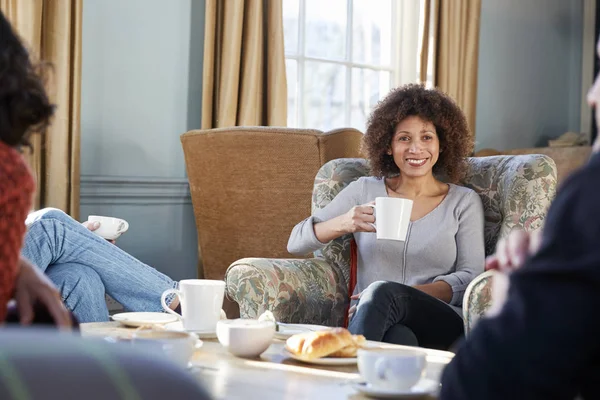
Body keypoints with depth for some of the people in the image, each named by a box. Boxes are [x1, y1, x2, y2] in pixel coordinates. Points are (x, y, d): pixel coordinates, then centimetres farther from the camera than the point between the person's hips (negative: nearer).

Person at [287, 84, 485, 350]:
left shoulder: (464, 202, 14)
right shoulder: (365, 191, 15)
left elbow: (470, 277, 3)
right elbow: (296, 243, 10)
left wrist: (403, 295, -15)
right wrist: (343, 224, -13)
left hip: (442, 325, 1)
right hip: (372, 322, 0)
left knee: (383, 291, -34)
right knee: (399, 337, -40)